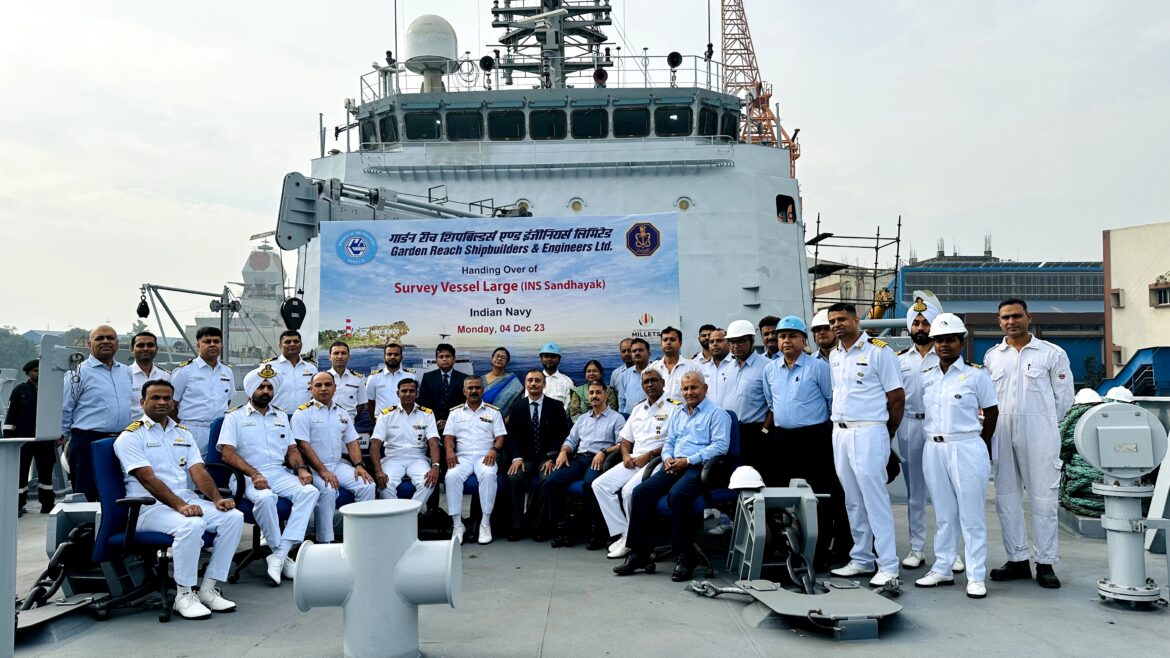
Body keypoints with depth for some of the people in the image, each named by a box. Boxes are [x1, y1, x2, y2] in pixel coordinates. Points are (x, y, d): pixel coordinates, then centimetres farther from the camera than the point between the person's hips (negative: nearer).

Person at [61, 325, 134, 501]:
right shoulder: (79, 373, -5)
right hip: (88, 443, -5)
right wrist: (66, 440, 3)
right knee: (86, 499, 0)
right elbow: (64, 410, -3)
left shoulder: (126, 372, 13)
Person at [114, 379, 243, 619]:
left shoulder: (183, 434, 18)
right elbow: (149, 479, -14)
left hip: (187, 499, 6)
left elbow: (198, 472, 7)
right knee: (191, 524, -35)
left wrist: (217, 498, -12)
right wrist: (180, 506, -26)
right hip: (150, 507, -6)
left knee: (234, 517, -18)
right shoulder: (130, 437, -1)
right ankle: (184, 595, -18)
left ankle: (209, 588, -11)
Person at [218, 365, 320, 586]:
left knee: (310, 491, -26)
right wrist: (254, 474, -19)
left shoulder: (281, 416, 23)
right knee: (265, 497, -38)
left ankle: (279, 555, -28)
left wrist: (301, 468, -3)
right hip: (250, 476, -4)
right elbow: (227, 453, -5)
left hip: (280, 473, 4)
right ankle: (284, 555, -21)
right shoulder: (235, 417, 7)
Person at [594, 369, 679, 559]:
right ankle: (621, 534, -10)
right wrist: (626, 455, 2)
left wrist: (649, 455, -15)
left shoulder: (674, 407, -1)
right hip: (634, 461, 7)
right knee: (600, 484, -10)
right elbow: (625, 440, 23)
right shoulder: (638, 408, 21)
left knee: (630, 490, -29)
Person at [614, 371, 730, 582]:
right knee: (641, 491, -16)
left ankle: (684, 556, -23)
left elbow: (720, 446, -9)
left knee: (677, 494, -35)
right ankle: (639, 552, -11)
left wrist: (688, 460, -14)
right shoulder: (678, 415, 25)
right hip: (674, 466, 7)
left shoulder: (717, 413, 2)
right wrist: (667, 457, 3)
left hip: (699, 467, -7)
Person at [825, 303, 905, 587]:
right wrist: (840, 425, 11)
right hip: (839, 433, 7)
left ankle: (888, 566, -1)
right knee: (853, 500, 11)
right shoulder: (834, 356, 14)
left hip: (868, 432, -7)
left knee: (875, 498, -7)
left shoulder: (879, 351, -7)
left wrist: (887, 433, 1)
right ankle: (861, 560, 20)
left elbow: (896, 397, -5)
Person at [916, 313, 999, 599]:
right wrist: (938, 439, 7)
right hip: (934, 449, 4)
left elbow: (992, 412, 4)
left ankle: (976, 576, 8)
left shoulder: (976, 374, -2)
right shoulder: (926, 376, 9)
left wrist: (980, 445, 7)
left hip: (967, 449, -4)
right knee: (944, 515, 12)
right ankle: (942, 569, 20)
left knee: (972, 516, 0)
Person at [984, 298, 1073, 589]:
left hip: (1039, 437, -3)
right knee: (1006, 499, 7)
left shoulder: (1052, 354, 1)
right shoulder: (992, 356, 10)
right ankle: (1017, 560, 18)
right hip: (1002, 437, 4)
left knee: (1043, 500, 1)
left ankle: (1045, 564, 10)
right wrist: (1004, 421, 6)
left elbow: (1064, 397, 5)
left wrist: (1042, 422, 6)